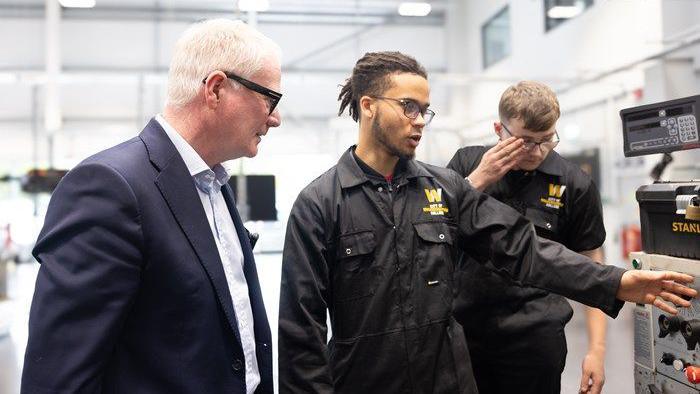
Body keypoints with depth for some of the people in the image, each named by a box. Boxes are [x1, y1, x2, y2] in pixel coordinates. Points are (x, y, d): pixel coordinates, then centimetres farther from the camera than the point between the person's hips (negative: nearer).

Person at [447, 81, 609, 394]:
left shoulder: (575, 184, -3)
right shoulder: (467, 163, 0)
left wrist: (596, 350, -2)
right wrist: (478, 180, -15)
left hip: (535, 336, -1)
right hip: (464, 329, 2)